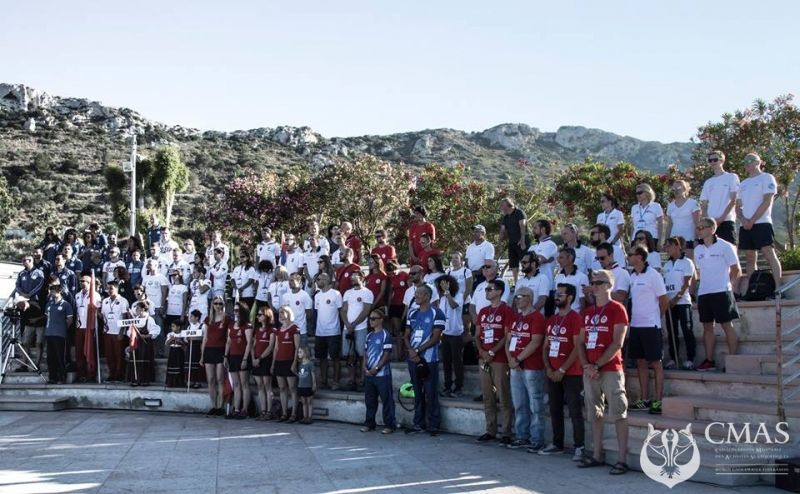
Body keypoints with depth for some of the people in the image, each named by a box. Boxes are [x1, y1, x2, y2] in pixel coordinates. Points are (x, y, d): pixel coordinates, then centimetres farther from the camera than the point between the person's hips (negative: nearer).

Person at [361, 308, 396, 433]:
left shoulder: (385, 335, -9)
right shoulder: (369, 336, 12)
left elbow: (387, 355, -12)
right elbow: (366, 353, 15)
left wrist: (376, 368, -15)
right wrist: (365, 367, 0)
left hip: (382, 374, -7)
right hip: (369, 374, 7)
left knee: (386, 400, -1)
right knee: (369, 400, 13)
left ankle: (389, 425, 5)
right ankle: (369, 423, 22)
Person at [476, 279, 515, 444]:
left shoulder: (506, 311, -4)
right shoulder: (483, 312, 16)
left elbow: (507, 336, -9)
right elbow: (478, 334, 16)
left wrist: (492, 352, -13)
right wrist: (481, 351, -2)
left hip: (499, 360, -7)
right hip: (483, 359, 7)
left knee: (503, 397, -5)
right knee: (487, 397, 9)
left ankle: (506, 433, -2)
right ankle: (490, 431, 15)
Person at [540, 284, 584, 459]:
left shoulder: (575, 318, -9)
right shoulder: (551, 320, 13)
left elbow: (577, 348, -14)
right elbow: (545, 347, 15)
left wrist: (562, 370, -15)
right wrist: (548, 369, 1)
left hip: (571, 374, -7)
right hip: (553, 374, 7)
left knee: (575, 411, -5)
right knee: (555, 410, 12)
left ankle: (579, 447, -3)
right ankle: (557, 444, 21)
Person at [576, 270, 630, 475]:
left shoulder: (617, 309, -5)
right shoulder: (587, 312, 15)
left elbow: (617, 344, -12)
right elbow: (580, 342, 14)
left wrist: (597, 365, -15)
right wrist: (586, 366, -2)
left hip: (610, 370, -7)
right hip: (589, 371, 7)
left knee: (618, 414, -7)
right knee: (595, 414, 11)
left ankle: (622, 459, -7)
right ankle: (597, 455, 19)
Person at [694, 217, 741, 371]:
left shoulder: (724, 246, -5)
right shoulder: (698, 250, 12)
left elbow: (736, 269, -1)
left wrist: (728, 285, -1)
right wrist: (705, 284, 11)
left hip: (721, 292, -6)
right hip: (703, 294, 6)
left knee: (727, 326, -3)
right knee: (707, 327, 8)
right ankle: (709, 360, 12)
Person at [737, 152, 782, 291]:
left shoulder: (766, 178, 3)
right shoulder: (743, 184, 20)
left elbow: (767, 202, -8)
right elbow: (738, 206, 16)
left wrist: (752, 220, -13)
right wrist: (743, 219, -5)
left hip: (762, 223, -6)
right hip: (746, 226, 6)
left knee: (769, 254, -14)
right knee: (750, 258, 6)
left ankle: (778, 288, -19)